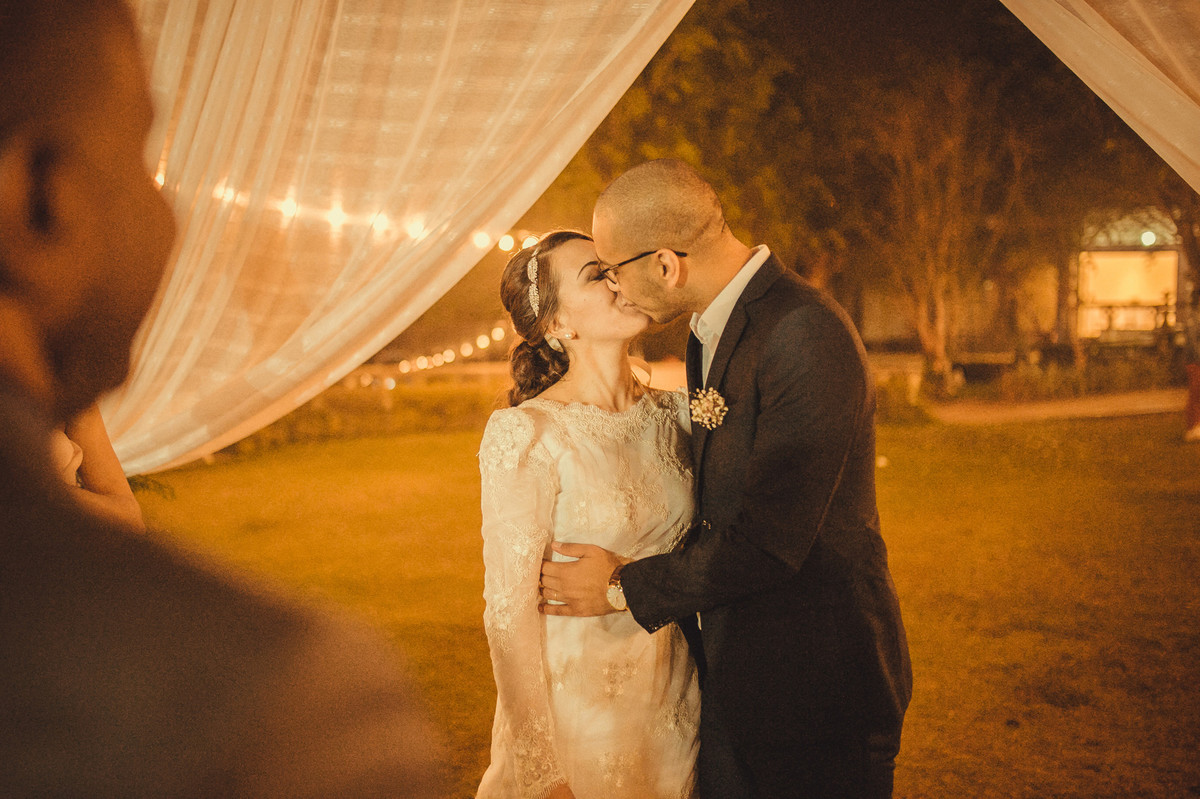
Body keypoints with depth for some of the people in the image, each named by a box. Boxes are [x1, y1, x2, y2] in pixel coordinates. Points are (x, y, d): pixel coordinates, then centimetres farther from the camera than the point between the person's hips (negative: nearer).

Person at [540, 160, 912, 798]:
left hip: (815, 683, -8)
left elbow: (769, 542, -25)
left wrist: (626, 586, -13)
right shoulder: (709, 331, 8)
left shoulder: (805, 335, -23)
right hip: (732, 672, 9)